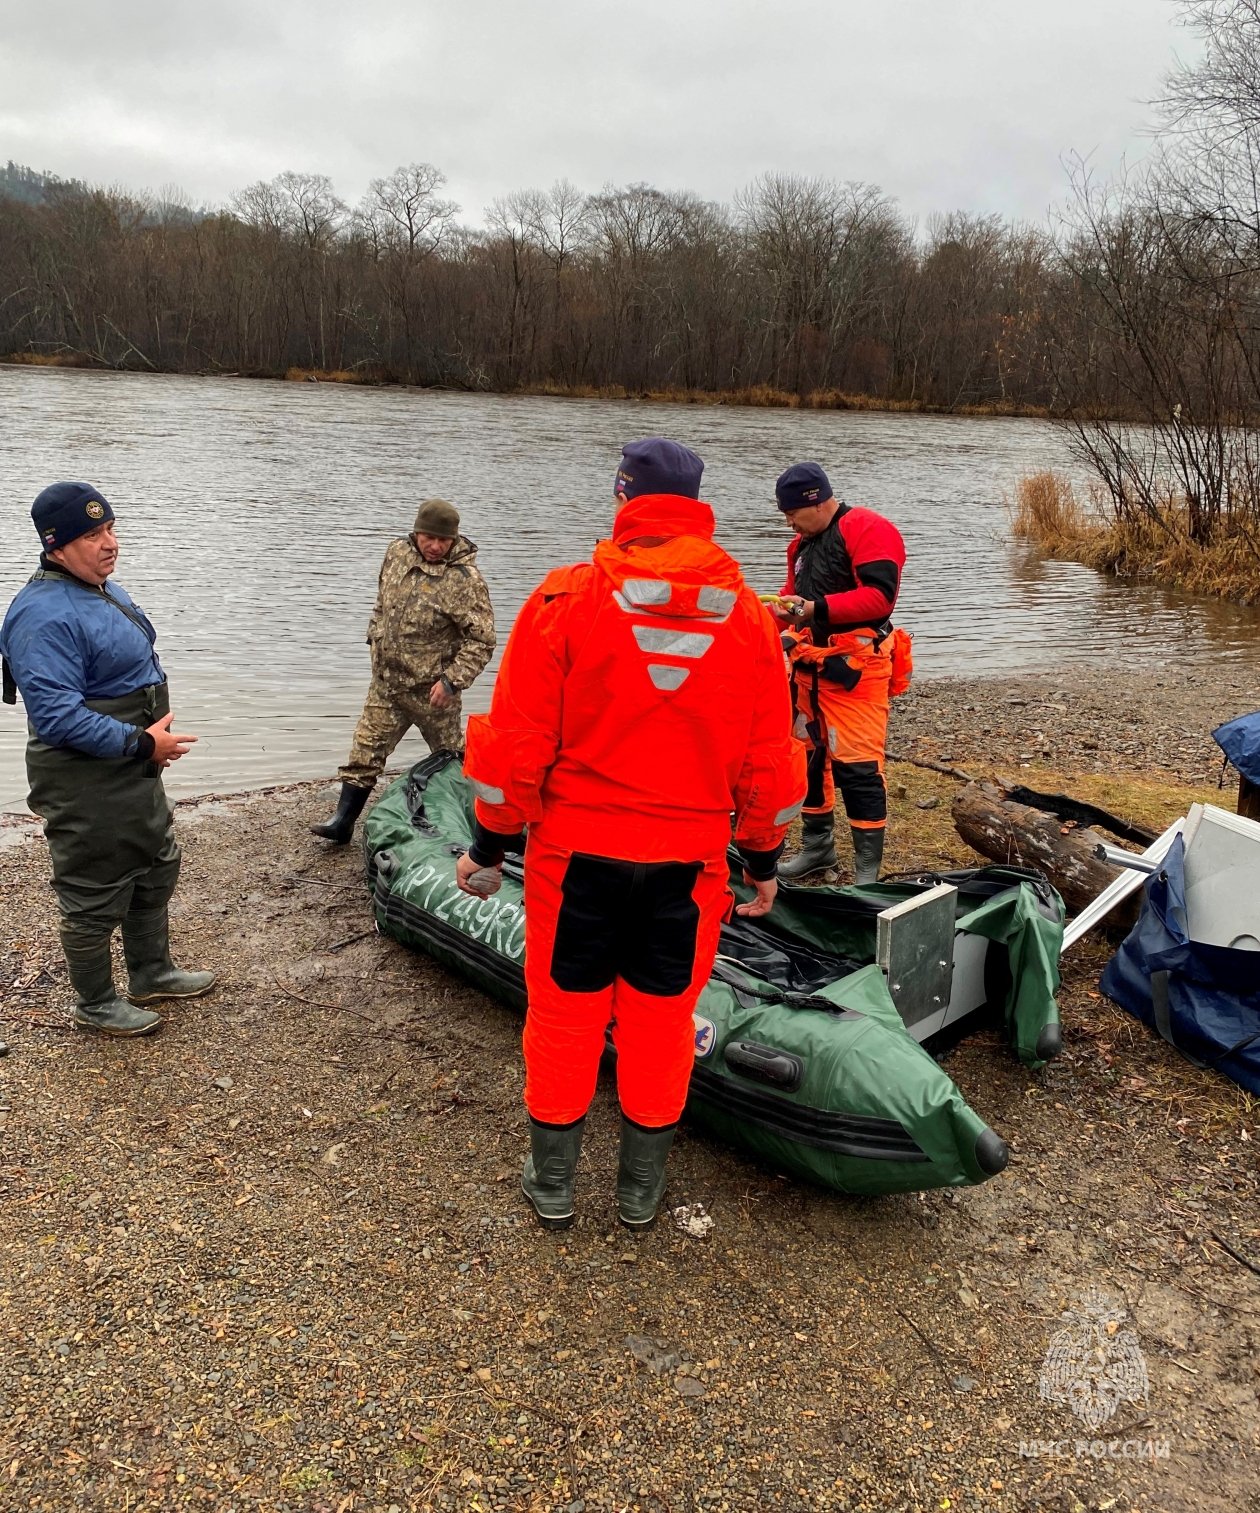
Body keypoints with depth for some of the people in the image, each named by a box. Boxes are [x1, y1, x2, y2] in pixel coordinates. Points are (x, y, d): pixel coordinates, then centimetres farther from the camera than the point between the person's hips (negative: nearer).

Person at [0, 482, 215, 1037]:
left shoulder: (104, 590, 8)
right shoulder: (45, 616, -25)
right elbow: (57, 715, -30)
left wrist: (157, 719, 9)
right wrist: (141, 743, -26)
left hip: (135, 773, 10)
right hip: (86, 789, -10)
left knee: (158, 868, 23)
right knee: (95, 897, 7)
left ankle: (151, 972, 43)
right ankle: (95, 1006, 27)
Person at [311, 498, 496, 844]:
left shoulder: (464, 579, -20)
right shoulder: (396, 553, 0)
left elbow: (481, 640, -19)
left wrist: (452, 680, -23)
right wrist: (375, 640, 19)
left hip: (431, 690, -5)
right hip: (386, 682, 5)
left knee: (450, 756, 13)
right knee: (365, 750, 6)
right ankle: (343, 820, 12)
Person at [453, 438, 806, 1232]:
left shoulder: (566, 598, -10)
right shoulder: (750, 617, -1)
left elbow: (519, 742, -8)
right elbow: (769, 763, 4)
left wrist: (489, 846, 3)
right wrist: (764, 860, 16)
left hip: (577, 851, -2)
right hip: (690, 862, 2)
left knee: (565, 1012, 14)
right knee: (662, 1020, 16)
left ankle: (553, 1182, 29)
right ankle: (642, 1189, 31)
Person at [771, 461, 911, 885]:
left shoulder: (869, 530, -10)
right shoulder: (803, 543, 17)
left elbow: (879, 595, -20)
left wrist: (816, 608, -24)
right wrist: (782, 610, 4)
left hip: (854, 666, -9)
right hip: (810, 664, 9)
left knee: (857, 766, -9)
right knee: (808, 755, 14)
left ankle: (868, 869, 0)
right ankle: (817, 846, 29)